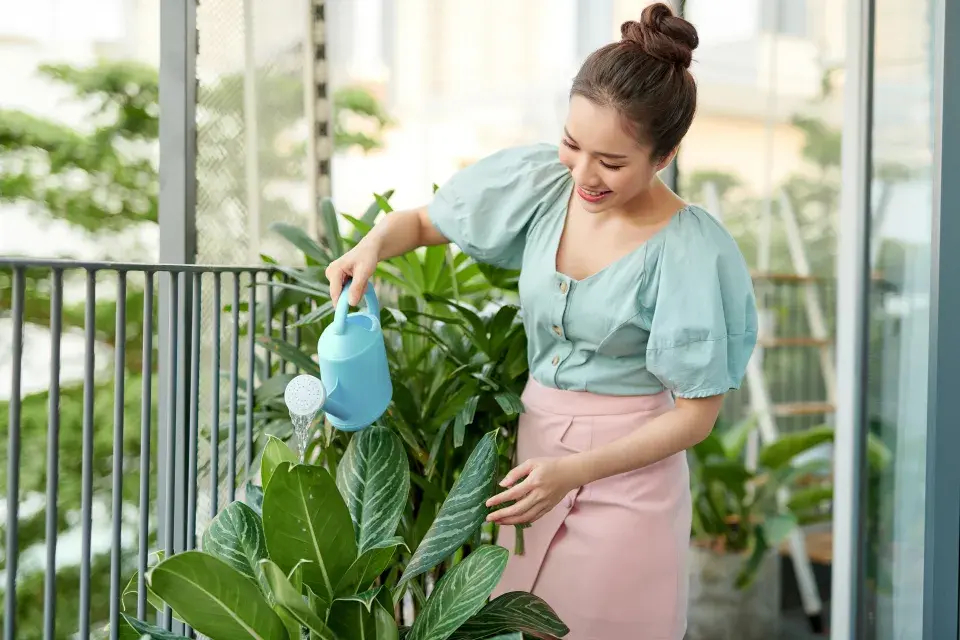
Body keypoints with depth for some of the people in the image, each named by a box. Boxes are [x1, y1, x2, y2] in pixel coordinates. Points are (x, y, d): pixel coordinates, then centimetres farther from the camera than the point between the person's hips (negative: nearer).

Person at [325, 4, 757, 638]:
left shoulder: (690, 252, -20)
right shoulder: (541, 182, -7)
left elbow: (696, 414, -14)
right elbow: (421, 221, 7)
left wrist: (574, 471, -22)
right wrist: (372, 246, -15)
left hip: (625, 469, -5)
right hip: (533, 438, 5)